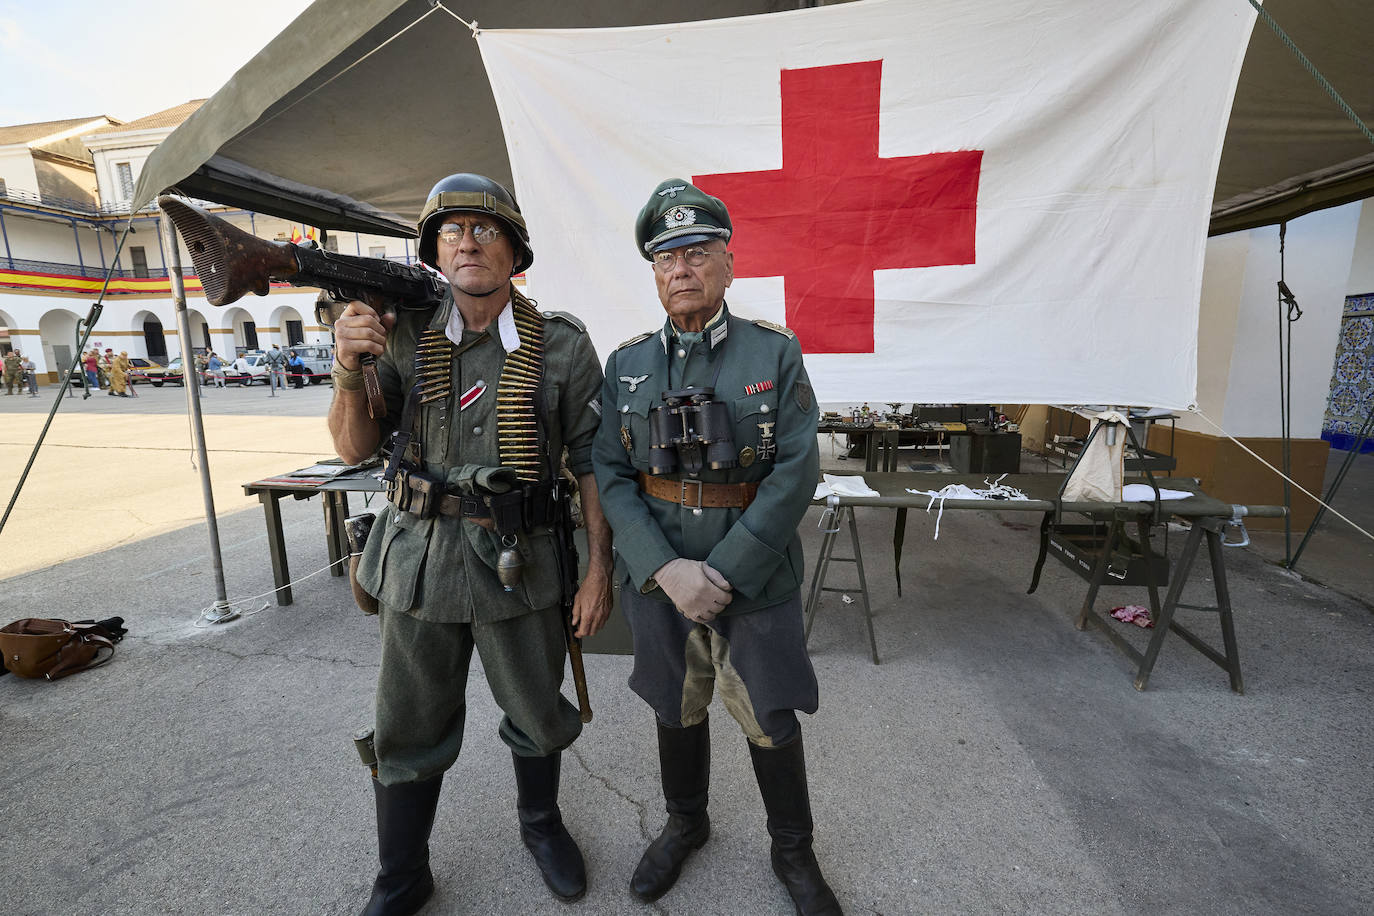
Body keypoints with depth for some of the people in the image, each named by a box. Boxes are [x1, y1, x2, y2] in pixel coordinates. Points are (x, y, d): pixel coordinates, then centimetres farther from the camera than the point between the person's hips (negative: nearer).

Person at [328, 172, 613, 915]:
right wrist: (348, 367, -18)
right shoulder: (406, 335, -2)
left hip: (517, 560, -1)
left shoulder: (562, 345, -7)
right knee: (411, 731, 16)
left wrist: (599, 568, -6)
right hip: (419, 557, 2)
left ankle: (540, 823, 48)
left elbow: (592, 461, -5)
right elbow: (355, 447, 0)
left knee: (537, 714, 17)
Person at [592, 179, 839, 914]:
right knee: (677, 711, 20)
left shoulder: (776, 354, -4)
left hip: (754, 578, -1)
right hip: (658, 576, 2)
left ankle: (793, 853, 40)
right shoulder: (627, 365, 1)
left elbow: (796, 471, -11)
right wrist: (666, 570, -16)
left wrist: (724, 572, -17)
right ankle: (685, 826, 48)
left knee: (772, 722, 12)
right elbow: (611, 476, -4)